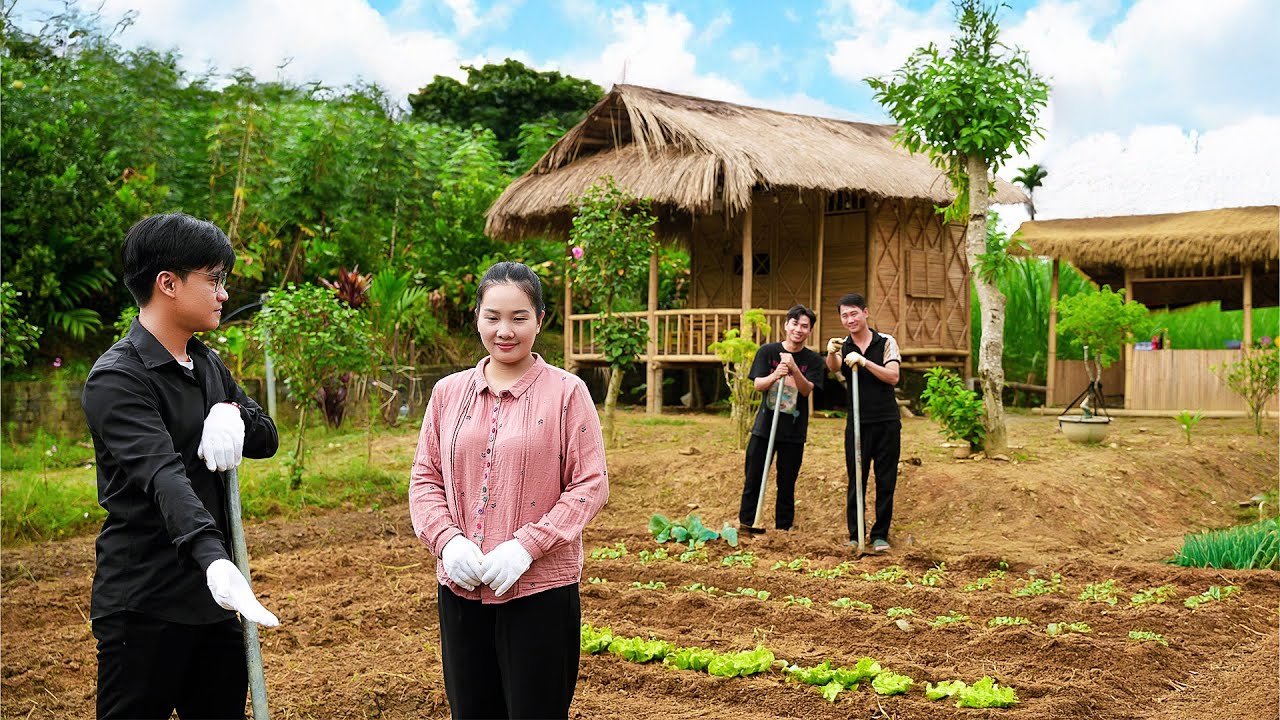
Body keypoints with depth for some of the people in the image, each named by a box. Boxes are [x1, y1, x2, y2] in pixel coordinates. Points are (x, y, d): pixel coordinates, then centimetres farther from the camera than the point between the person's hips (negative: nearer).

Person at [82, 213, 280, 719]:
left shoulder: (208, 365, 11)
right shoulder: (117, 380, -15)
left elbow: (266, 440, 12)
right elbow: (163, 477, -30)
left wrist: (234, 415, -11)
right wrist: (212, 557, -45)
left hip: (212, 599, 8)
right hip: (145, 605, -8)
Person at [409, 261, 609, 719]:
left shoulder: (566, 392, -5)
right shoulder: (448, 392, 6)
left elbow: (590, 485, -7)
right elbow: (425, 479, 9)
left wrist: (526, 547, -17)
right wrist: (447, 540, -9)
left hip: (541, 588, -4)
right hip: (460, 588, 4)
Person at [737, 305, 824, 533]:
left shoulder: (813, 360, 2)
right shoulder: (767, 351, 2)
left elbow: (806, 390, -11)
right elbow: (758, 385, -4)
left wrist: (794, 369, -27)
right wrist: (775, 375, -24)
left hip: (794, 430, 0)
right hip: (765, 426, 0)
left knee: (786, 484, 5)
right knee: (754, 479, 1)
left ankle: (783, 530, 13)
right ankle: (745, 525, 11)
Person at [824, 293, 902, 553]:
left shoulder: (886, 342, 1)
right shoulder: (842, 346, 5)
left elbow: (893, 377, -11)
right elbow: (833, 368, -18)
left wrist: (865, 362, -24)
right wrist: (831, 353, -41)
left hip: (887, 423, -1)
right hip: (857, 423, 1)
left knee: (886, 482, 4)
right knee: (856, 481, 3)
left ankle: (880, 535, 13)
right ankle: (855, 535, 11)